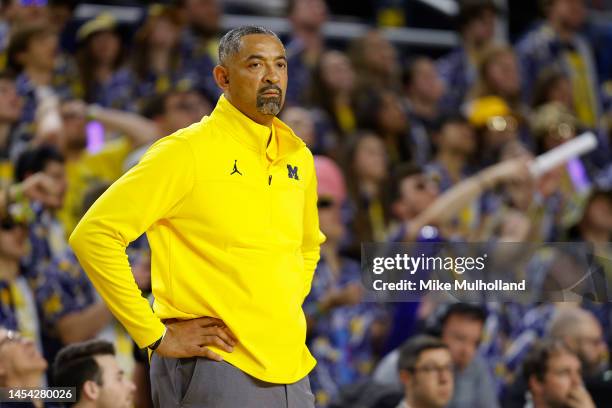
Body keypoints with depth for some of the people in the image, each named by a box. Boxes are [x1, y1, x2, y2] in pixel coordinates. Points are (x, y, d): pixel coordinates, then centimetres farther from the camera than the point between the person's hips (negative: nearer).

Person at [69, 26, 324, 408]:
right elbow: (94, 235, -15)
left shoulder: (298, 157, 11)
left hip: (291, 371, 6)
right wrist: (155, 335, -14)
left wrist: (289, 311, 13)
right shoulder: (188, 151, -10)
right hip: (214, 367, -6)